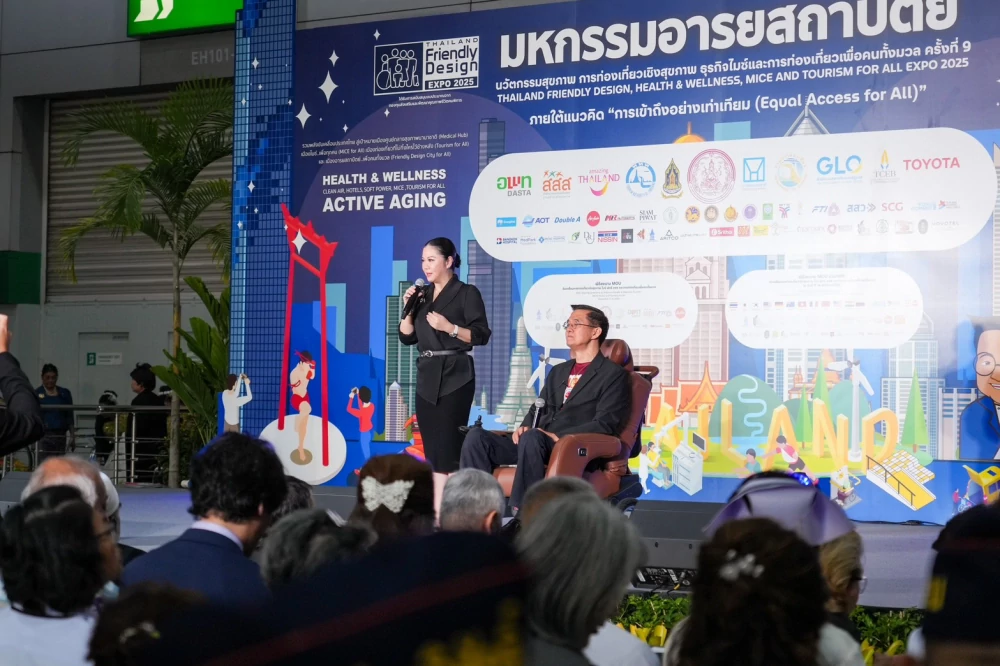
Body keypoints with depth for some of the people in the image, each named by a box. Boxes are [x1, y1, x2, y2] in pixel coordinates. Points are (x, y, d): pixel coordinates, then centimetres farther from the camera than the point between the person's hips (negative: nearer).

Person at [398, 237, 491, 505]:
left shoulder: (467, 293, -4)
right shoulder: (423, 294, 14)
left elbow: (481, 335, -9)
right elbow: (406, 337, 14)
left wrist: (449, 327, -18)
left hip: (454, 376, -7)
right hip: (427, 376, 7)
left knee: (449, 444, -9)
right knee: (432, 446, 6)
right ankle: (436, 508, 8)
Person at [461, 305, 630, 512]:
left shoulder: (613, 375, 5)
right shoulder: (558, 372, 29)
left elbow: (605, 424, -7)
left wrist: (558, 436, -17)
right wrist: (524, 427, 2)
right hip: (535, 442, 7)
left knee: (532, 438, -39)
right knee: (477, 436, -17)